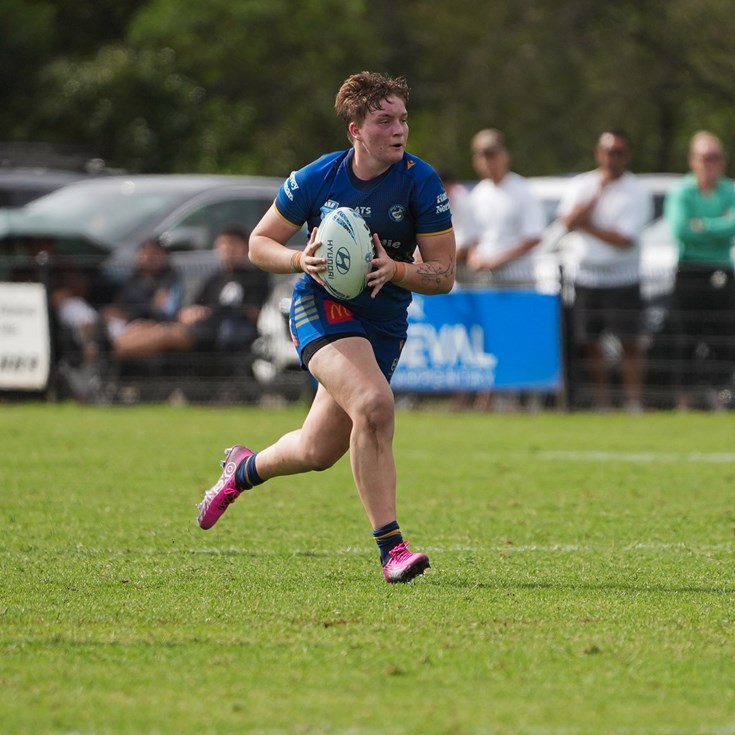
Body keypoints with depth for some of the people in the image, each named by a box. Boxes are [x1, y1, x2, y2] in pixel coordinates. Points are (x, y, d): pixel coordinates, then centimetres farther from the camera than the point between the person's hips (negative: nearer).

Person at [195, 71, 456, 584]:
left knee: (318, 452, 10)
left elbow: (443, 276, -7)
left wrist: (395, 270, -26)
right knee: (374, 404, -30)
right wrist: (303, 260, -17)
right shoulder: (317, 180, -9)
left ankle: (245, 469, 45)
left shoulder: (420, 181, -10)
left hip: (384, 325, 3)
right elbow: (260, 243, 3)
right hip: (323, 310, -3)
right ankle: (390, 546, -26)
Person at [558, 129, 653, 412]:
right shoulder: (581, 185, 7)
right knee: (588, 341, 4)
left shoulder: (637, 192, -5)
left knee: (629, 342, -6)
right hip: (587, 277, 4)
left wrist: (587, 227, -11)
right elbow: (568, 221, -9)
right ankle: (601, 403, 13)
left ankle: (634, 403, -4)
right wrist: (598, 194, -16)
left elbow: (624, 240, -13)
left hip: (623, 279, -4)